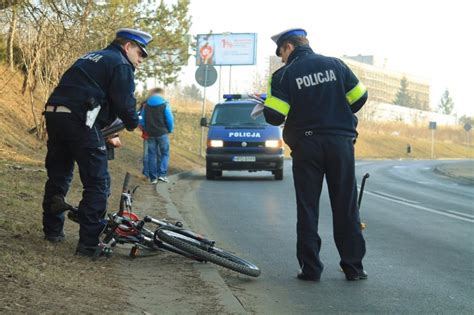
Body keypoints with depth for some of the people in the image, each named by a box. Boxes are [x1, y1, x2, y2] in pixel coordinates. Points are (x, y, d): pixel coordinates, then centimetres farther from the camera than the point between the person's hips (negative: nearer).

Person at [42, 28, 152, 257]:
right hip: (79, 120, -9)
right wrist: (134, 124, 12)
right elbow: (124, 104, -9)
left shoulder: (91, 58, 28)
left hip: (53, 114, 9)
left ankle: (52, 230, 32)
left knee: (58, 176, 21)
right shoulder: (121, 65, 1)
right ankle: (89, 243, -5)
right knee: (98, 183, -3)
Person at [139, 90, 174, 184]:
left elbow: (142, 120, 8)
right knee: (165, 154, 7)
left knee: (152, 155, 7)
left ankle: (153, 177, 5)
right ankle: (162, 174, -8)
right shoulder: (164, 104, -5)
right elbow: (170, 120, -8)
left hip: (150, 134, 3)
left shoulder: (146, 105, 7)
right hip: (162, 133, -3)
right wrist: (170, 130, 9)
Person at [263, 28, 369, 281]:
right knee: (346, 207, 8)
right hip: (341, 143, 2)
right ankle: (353, 267, 9)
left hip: (306, 145, -2)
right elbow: (359, 97, 6)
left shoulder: (284, 75, -5)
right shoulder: (335, 65, 4)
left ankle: (310, 268, 5)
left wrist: (264, 108, 10)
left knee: (307, 208, 6)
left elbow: (274, 116, -12)